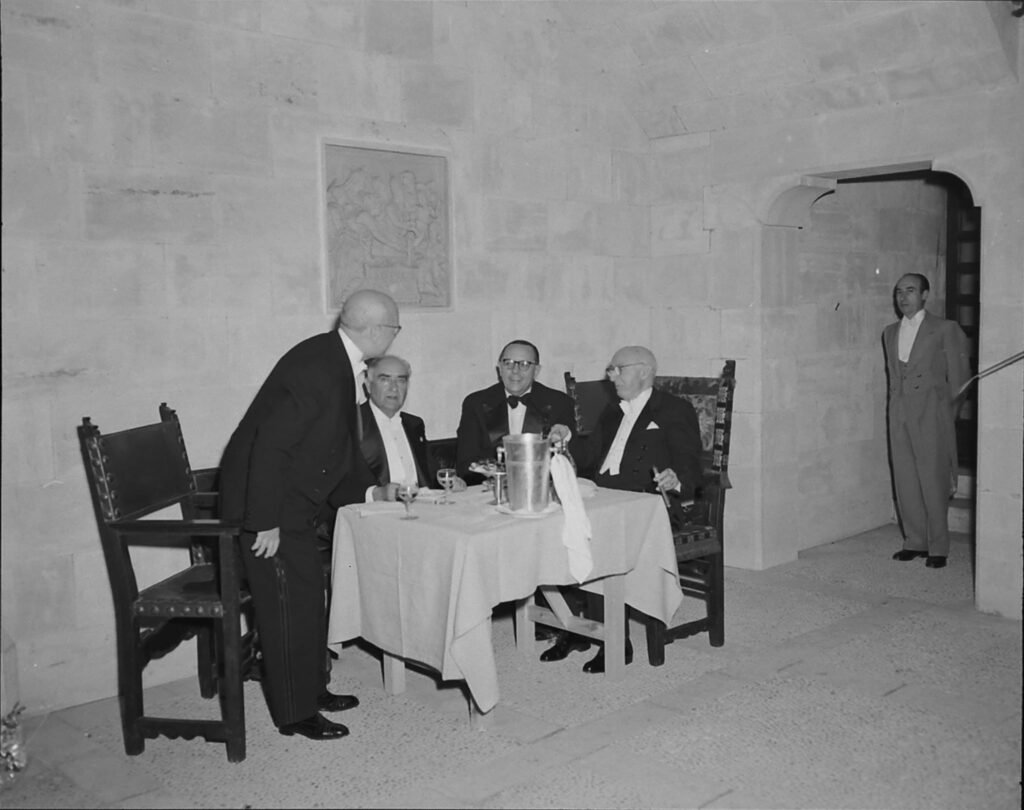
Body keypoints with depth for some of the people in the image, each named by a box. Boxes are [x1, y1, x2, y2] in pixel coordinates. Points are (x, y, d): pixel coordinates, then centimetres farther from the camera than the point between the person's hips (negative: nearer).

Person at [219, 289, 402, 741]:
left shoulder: (335, 360, 4)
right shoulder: (316, 369, -26)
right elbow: (270, 445, -28)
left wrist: (372, 490, 17)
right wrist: (266, 521, -25)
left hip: (292, 501, 10)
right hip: (270, 504, -10)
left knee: (308, 600, 18)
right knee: (290, 607, 0)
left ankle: (312, 689, 33)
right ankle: (295, 713, 14)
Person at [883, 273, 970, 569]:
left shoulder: (946, 329, -1)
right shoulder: (890, 333, 15)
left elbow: (958, 377, 1)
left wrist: (948, 419, 1)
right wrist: (895, 409, 11)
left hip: (931, 414, -5)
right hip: (899, 415, 5)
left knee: (934, 481, -3)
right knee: (904, 482, 6)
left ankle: (938, 548, 6)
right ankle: (915, 541, 17)